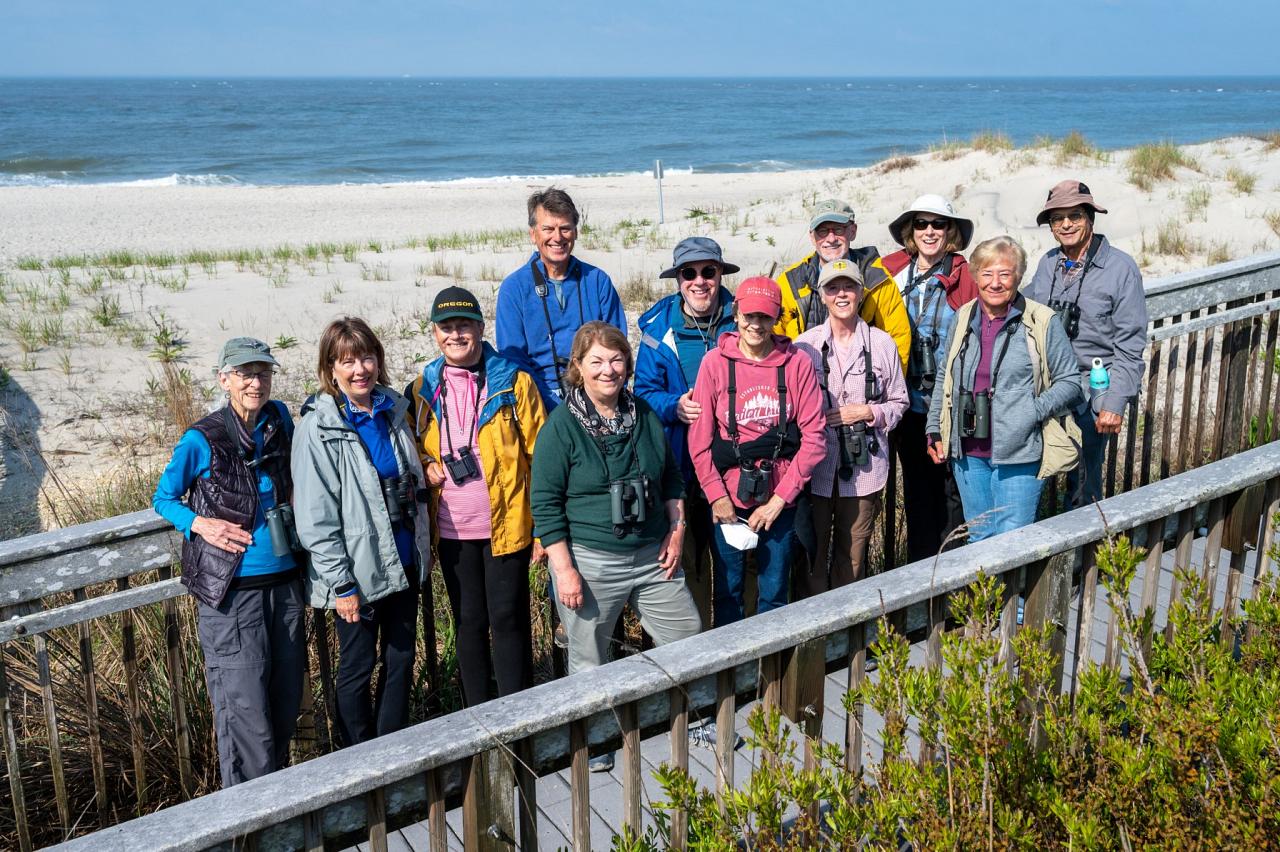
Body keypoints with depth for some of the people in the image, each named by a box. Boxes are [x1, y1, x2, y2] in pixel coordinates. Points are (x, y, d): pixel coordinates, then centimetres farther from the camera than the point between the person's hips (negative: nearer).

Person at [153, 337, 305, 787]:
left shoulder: (279, 419, 3)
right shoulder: (201, 440, -10)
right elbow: (164, 498, 2)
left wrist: (293, 508, 7)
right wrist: (200, 524, -14)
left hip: (284, 583, 5)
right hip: (231, 593, -5)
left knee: (287, 699, 15)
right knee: (246, 709, -2)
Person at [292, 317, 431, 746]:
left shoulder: (393, 412, 4)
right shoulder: (318, 429, -13)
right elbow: (316, 519, -15)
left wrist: (424, 550, 14)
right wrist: (341, 584, -16)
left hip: (403, 563, 6)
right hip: (359, 571, -6)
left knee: (401, 660, 15)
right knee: (358, 668, 8)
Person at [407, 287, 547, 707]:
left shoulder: (513, 381, -5)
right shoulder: (422, 389, 5)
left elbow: (539, 455, -5)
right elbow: (412, 446, 19)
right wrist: (424, 464, -5)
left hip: (507, 525, -3)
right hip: (452, 529, 4)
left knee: (508, 621, 2)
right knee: (468, 624, 13)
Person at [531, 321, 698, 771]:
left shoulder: (644, 414, 6)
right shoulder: (562, 425, -10)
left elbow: (672, 477, 17)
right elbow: (546, 503, -11)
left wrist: (675, 531, 8)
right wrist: (564, 568, -15)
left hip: (651, 555, 5)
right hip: (590, 562, -5)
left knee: (688, 637, 11)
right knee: (588, 659, 8)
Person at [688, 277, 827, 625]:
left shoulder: (798, 363, -4)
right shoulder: (715, 362, -5)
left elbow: (814, 436, -5)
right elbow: (699, 438, -3)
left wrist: (781, 498, -8)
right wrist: (717, 496, -7)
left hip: (780, 499, 1)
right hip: (729, 498, 0)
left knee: (775, 593, 10)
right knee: (728, 590, 10)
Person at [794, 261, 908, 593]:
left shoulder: (881, 343, 3)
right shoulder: (805, 345, 2)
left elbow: (898, 403, 10)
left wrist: (867, 412, -6)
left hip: (863, 466, 1)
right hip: (815, 466, -1)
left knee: (852, 558, 9)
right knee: (812, 554, 1)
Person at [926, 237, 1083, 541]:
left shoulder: (1042, 323, -7)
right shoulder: (963, 318, 7)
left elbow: (1069, 382, -2)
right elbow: (944, 377, 17)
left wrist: (1032, 412, -16)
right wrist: (934, 430, 13)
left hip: (1018, 457, -4)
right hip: (969, 453, 5)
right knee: (979, 536, 16)